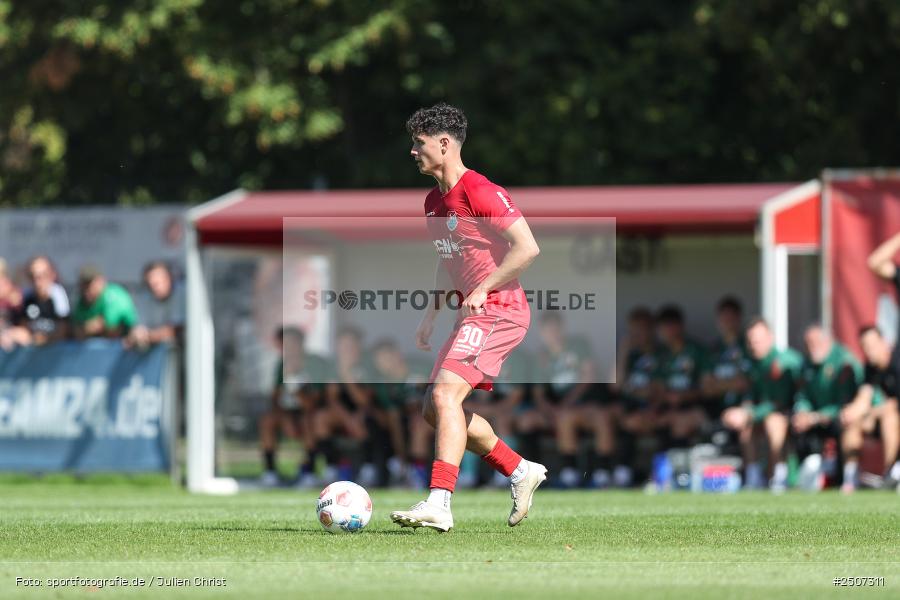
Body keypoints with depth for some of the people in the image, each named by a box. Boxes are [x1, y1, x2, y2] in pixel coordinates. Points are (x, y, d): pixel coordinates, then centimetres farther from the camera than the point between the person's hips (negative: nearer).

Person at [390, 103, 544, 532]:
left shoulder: (481, 193, -15)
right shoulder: (434, 202, 14)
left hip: (499, 311, -10)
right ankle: (519, 471, 23)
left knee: (445, 394, -23)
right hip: (473, 315, 10)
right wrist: (431, 315, 19)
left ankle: (438, 504, -31)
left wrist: (483, 289, -21)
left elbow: (527, 247, -20)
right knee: (435, 408, 11)